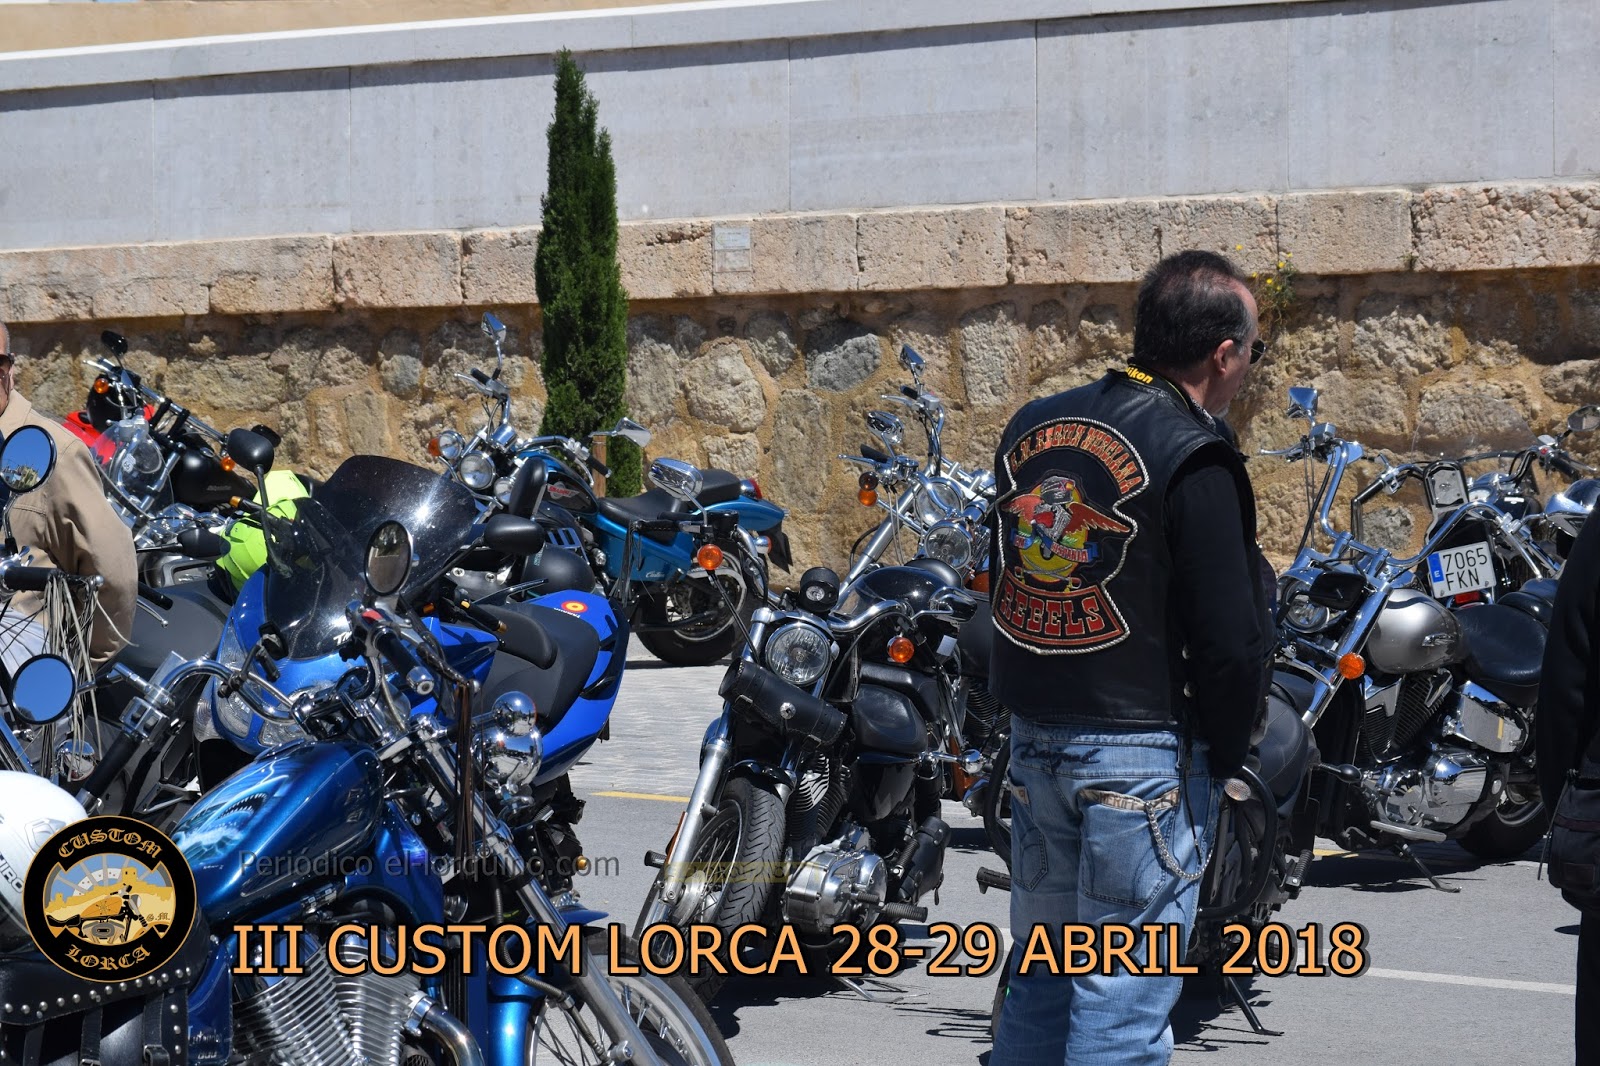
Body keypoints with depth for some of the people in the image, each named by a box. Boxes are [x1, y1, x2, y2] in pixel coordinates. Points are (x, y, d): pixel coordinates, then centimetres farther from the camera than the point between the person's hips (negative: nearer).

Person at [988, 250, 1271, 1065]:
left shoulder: (1030, 429, 9)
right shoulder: (1189, 455, -14)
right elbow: (1230, 633, -15)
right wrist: (1225, 752, -1)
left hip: (1033, 742, 7)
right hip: (1143, 752, -7)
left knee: (1038, 976, 16)